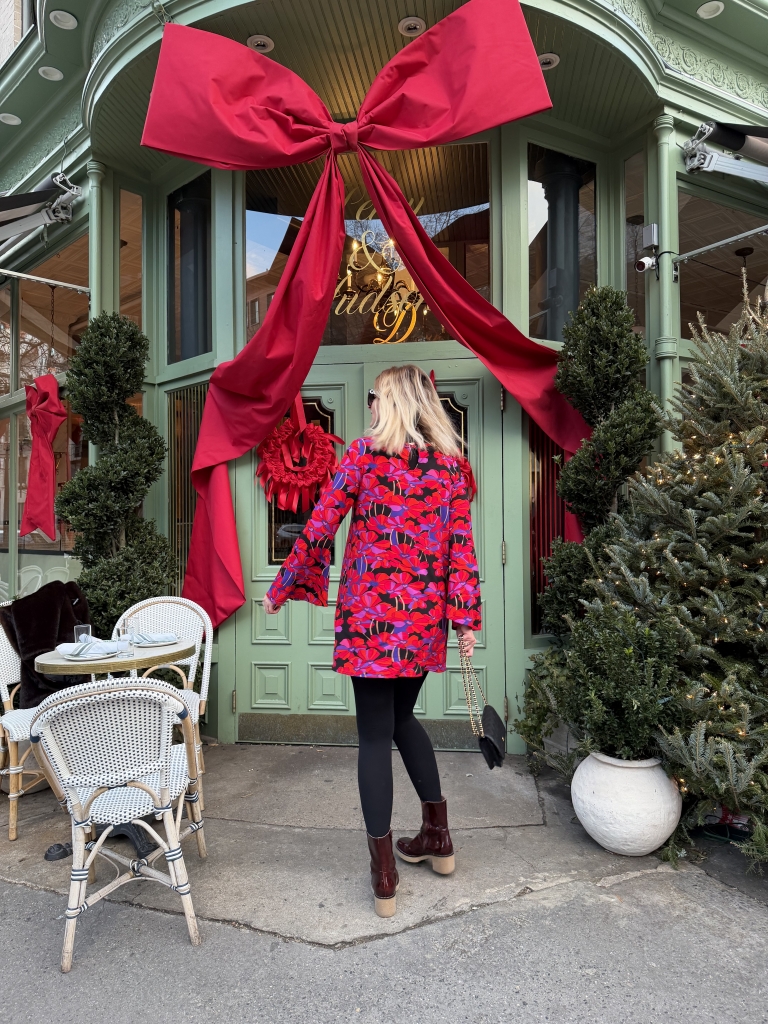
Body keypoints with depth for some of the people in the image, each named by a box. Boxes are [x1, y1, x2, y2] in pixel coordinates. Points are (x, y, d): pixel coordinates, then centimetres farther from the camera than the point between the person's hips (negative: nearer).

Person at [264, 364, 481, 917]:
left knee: (375, 734, 4)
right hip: (426, 614, 5)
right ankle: (438, 837, 33)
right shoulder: (451, 463, 6)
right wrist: (466, 618, 4)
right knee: (402, 716, 23)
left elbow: (320, 526, -5)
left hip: (371, 612, -5)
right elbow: (462, 545, 2)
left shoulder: (366, 452, -5)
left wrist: (281, 590, 4)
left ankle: (385, 875, 13)